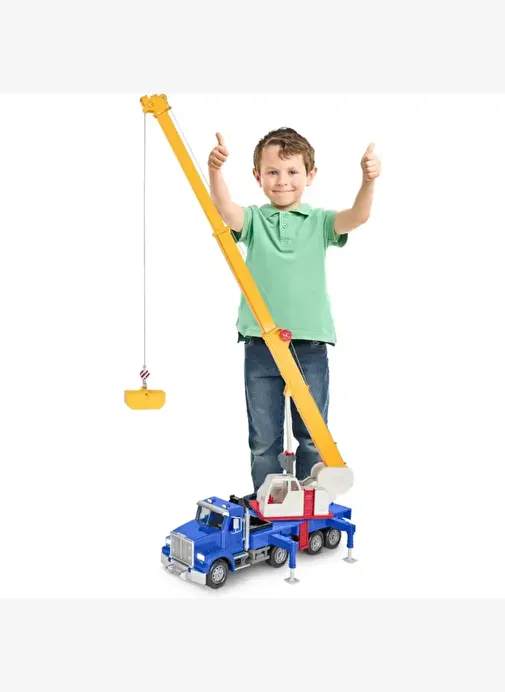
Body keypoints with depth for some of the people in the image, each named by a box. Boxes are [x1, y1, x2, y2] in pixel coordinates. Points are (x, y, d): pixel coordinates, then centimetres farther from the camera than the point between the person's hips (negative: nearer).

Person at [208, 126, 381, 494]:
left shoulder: (319, 222, 4)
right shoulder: (254, 220, 3)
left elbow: (358, 216, -13)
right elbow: (225, 208, -16)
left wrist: (368, 181, -32)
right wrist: (215, 170, -35)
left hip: (310, 346, 0)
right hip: (260, 348, 0)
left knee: (313, 437, 10)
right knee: (264, 438, 10)